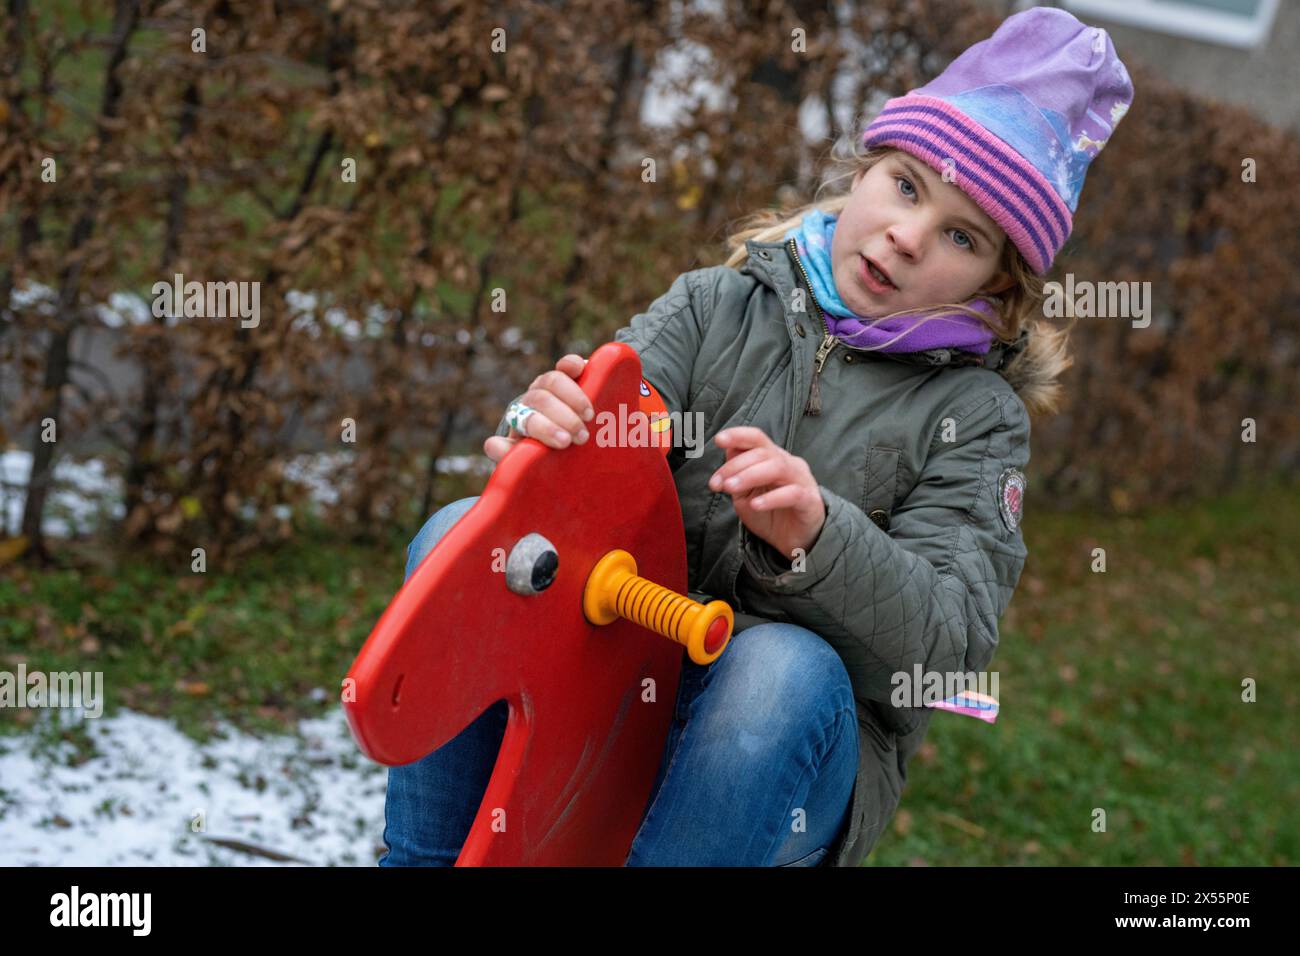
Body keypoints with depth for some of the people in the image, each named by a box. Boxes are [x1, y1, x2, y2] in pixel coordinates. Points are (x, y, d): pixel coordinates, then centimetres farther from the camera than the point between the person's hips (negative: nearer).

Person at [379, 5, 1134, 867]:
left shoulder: (975, 415, 0)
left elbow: (952, 637, -13)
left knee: (783, 669, -36)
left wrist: (816, 542, -32)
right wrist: (541, 428, -30)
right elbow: (598, 456, -5)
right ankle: (427, 857, -11)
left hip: (787, 752, -2)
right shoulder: (718, 304, 6)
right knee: (459, 535, -18)